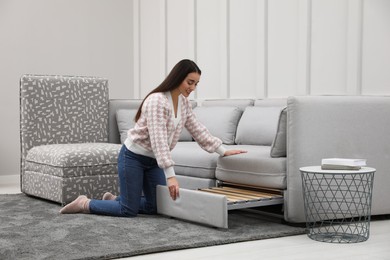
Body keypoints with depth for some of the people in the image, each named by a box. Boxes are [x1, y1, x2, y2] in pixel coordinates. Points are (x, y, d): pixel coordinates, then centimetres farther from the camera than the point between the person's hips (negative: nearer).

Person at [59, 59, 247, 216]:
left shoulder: (184, 102, 1)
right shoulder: (157, 100, -26)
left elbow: (198, 130, 10)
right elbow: (159, 139, -32)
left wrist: (223, 151, 6)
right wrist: (170, 175, -36)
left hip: (153, 160, 8)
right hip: (133, 157, -8)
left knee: (158, 206, 5)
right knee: (129, 211, -8)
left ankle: (114, 199, 24)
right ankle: (85, 204, 10)